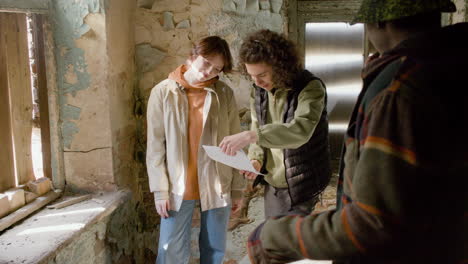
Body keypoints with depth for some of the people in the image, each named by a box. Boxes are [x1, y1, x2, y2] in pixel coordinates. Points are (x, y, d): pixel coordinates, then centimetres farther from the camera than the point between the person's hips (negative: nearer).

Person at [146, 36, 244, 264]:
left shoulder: (225, 94, -1)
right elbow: (156, 146, -4)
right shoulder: (163, 92, -4)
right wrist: (160, 190, -7)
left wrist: (237, 188, 3)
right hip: (178, 187, -1)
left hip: (218, 186, 1)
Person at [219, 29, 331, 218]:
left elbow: (301, 130, -35)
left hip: (299, 186, -6)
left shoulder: (310, 88, -18)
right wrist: (255, 159, -10)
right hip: (271, 183, 6)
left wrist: (250, 136, -43)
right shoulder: (258, 91, 2)